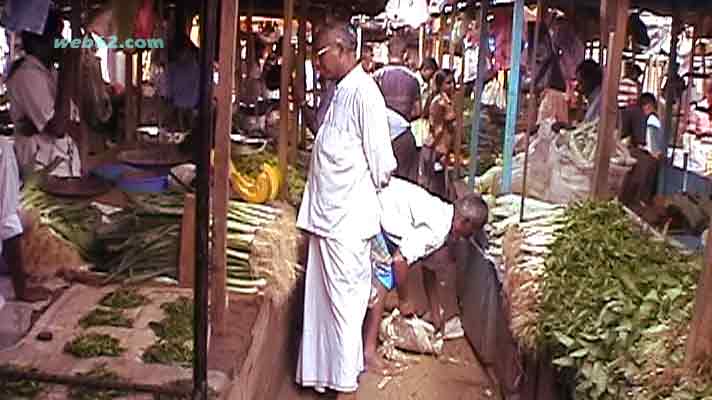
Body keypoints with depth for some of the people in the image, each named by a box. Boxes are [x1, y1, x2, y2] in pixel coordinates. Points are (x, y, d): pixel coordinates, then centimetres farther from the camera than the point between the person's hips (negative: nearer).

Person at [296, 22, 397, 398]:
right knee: (323, 297, 15)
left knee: (346, 300, 0)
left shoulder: (363, 92, -15)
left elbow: (380, 160, -16)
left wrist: (369, 194, 0)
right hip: (327, 213, 9)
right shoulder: (339, 92, 14)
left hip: (348, 218, -9)